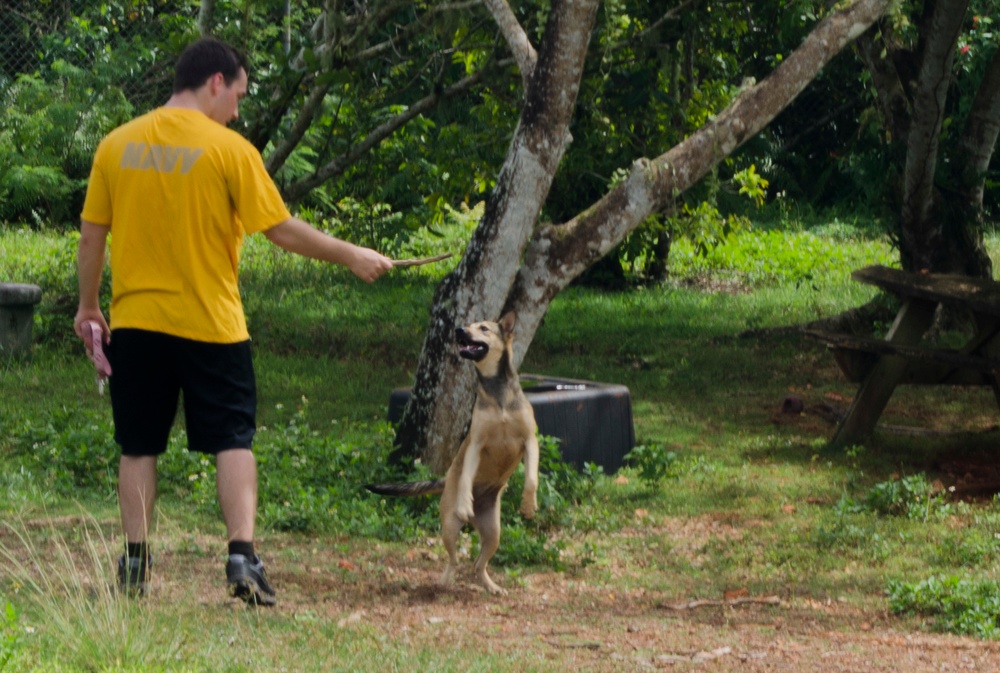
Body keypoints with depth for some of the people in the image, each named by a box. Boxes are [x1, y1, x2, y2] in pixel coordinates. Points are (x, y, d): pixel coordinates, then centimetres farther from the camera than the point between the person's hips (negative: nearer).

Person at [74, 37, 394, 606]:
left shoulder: (117, 146, 3)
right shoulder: (229, 150, -9)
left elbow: (91, 236, 7)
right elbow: (282, 230, -8)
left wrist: (88, 306, 19)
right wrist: (351, 256, 3)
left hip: (135, 322, 3)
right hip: (209, 324, -3)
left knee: (139, 448, 11)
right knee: (234, 441, 4)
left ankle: (135, 565, 12)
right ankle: (242, 556, -7)